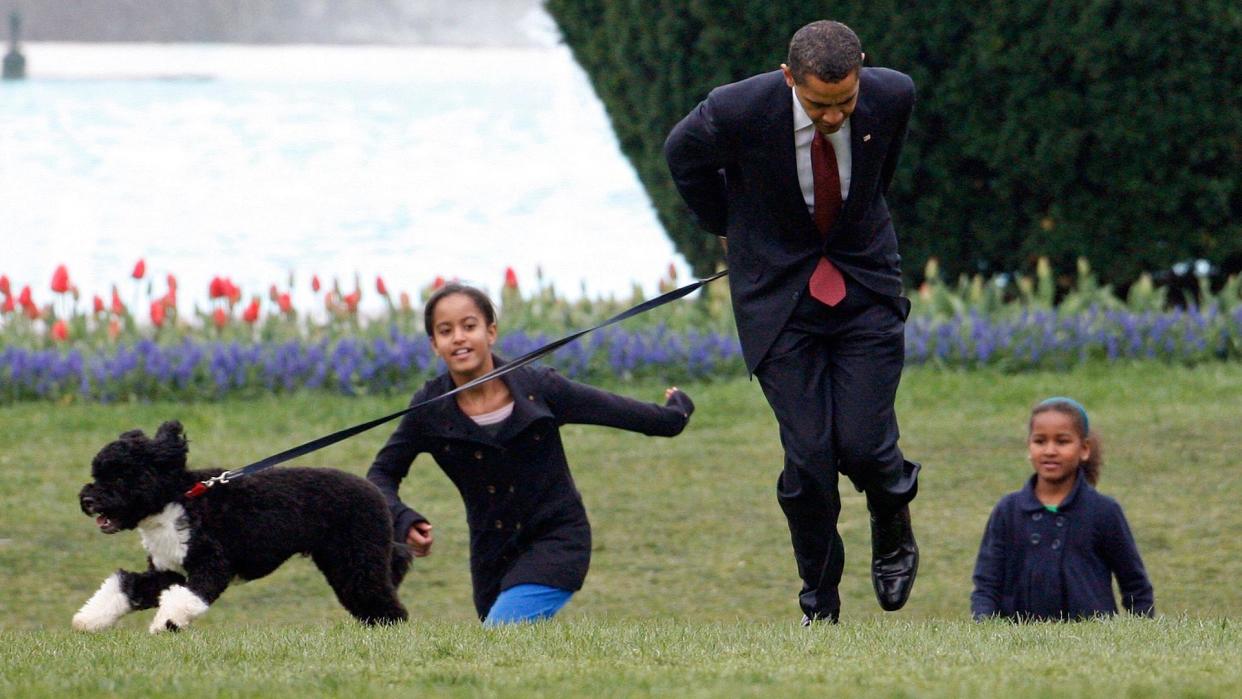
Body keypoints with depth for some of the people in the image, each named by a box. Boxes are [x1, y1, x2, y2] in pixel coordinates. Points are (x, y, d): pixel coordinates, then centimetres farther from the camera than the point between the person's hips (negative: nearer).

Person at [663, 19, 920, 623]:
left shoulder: (892, 96, -16)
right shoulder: (737, 111, -23)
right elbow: (683, 155, 3)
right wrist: (727, 227, 13)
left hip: (864, 285, 1)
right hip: (779, 295, -1)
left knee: (863, 443, -10)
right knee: (807, 455, -8)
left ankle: (893, 528, 26)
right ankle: (819, 606, 12)